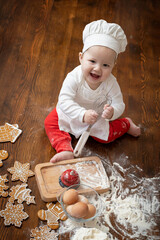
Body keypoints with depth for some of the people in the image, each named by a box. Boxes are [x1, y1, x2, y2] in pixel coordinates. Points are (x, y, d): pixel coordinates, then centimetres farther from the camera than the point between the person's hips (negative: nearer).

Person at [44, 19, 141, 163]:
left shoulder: (111, 83, -26)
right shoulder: (74, 77, -33)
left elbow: (119, 104, -21)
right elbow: (64, 101, -37)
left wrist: (112, 112, -46)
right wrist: (83, 115, -51)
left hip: (97, 116, 0)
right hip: (71, 113, 0)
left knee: (107, 136, -13)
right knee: (50, 123, -14)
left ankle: (126, 124, 15)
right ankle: (66, 150, -21)